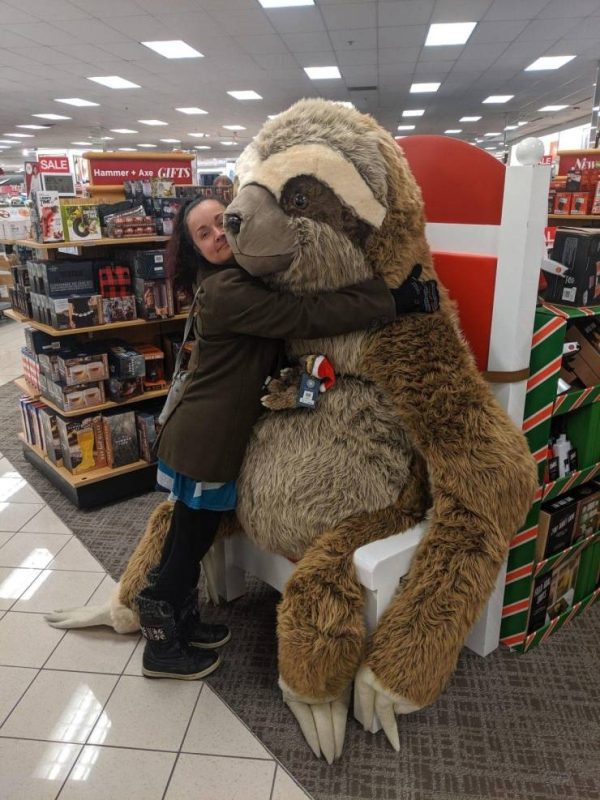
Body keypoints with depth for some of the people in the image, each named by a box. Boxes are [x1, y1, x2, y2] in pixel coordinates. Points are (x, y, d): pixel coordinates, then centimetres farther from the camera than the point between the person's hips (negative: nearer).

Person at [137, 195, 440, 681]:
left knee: (194, 536, 21)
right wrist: (395, 301, -26)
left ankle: (184, 624, 41)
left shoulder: (249, 279, 10)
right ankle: (161, 647, 27)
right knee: (188, 541, 7)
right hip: (201, 441, -9)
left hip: (214, 437, 9)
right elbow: (308, 317, -30)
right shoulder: (225, 291, -22)